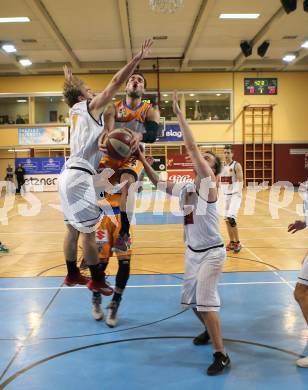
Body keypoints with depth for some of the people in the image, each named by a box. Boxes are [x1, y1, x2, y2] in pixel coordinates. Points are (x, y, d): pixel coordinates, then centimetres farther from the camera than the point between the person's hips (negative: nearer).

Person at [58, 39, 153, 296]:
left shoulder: (75, 111, 18)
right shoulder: (90, 107, -3)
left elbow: (75, 91, 44)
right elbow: (116, 82, -10)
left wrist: (71, 81, 59)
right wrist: (138, 58, -9)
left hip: (70, 174, 9)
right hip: (80, 176, -9)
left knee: (73, 229, 15)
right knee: (88, 230, -4)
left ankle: (72, 274, 24)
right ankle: (97, 280, 3)